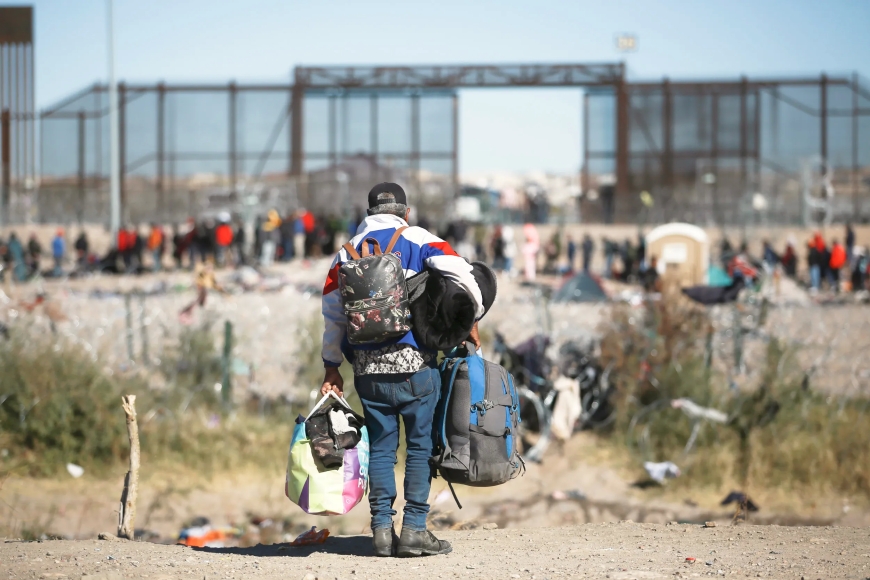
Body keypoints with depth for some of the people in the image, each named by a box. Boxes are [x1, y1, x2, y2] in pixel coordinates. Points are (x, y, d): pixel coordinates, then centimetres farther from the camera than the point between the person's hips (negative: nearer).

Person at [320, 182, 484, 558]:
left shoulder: (348, 251, 12)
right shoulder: (418, 240, 3)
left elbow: (332, 311, 9)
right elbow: (460, 274, -13)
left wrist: (331, 366, 16)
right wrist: (472, 320, 2)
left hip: (367, 365, 3)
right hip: (414, 360, -3)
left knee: (380, 446, 9)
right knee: (421, 444, 3)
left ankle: (382, 528, 6)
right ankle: (414, 529, -2)